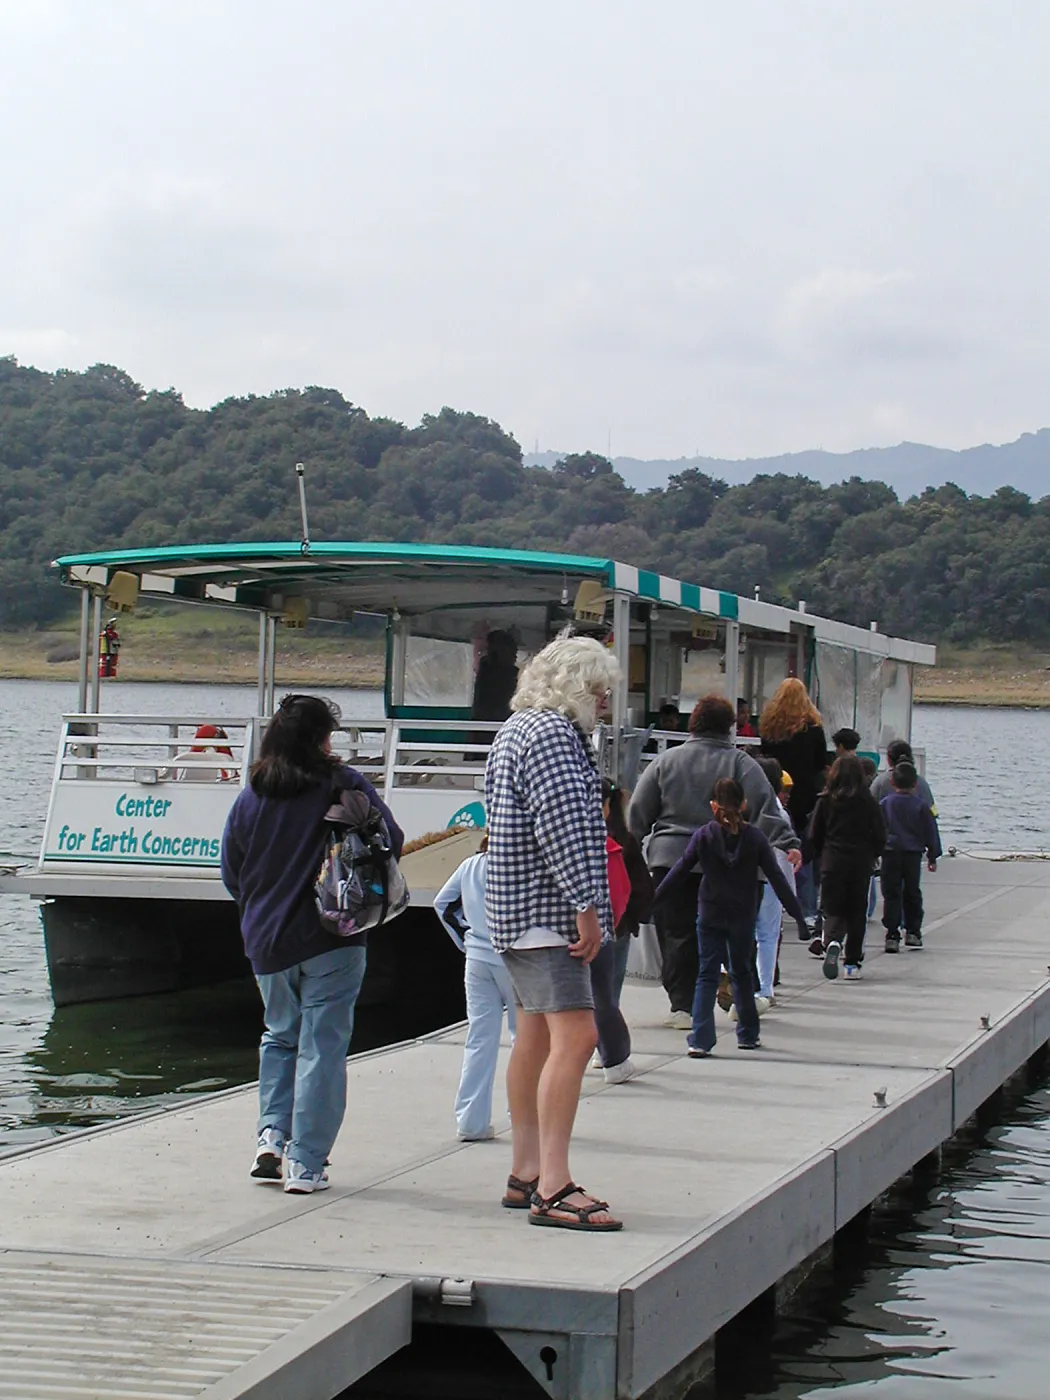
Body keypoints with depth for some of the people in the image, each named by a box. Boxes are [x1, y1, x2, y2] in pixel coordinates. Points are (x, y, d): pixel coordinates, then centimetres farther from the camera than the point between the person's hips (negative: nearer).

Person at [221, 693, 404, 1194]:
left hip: (267, 944, 4)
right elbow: (391, 841, -8)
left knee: (280, 1036, 22)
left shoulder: (249, 799, 3)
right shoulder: (345, 786, -8)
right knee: (321, 1046, 1)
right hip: (331, 942, -4)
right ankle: (305, 1163, 0)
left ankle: (272, 1134, 8)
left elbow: (231, 876, 9)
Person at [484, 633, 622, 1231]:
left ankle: (528, 1174, 20)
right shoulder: (550, 734, -14)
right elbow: (562, 828, -22)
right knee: (574, 1035, -17)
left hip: (521, 910, 12)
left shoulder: (521, 729, 20)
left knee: (536, 1036, 14)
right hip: (545, 910, -12)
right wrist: (586, 906, -22)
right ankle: (553, 1187, -22)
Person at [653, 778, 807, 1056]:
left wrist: (651, 900, 5)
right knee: (741, 973, 17)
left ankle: (700, 1039, -11)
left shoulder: (703, 836, -5)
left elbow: (679, 872, -3)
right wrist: (797, 913, 0)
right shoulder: (755, 838, -5)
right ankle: (748, 1035, 25)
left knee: (707, 975, 1)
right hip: (743, 917, 1)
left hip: (709, 915, -1)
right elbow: (776, 878, -4)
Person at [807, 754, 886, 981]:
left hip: (832, 862, 0)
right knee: (856, 912, 11)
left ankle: (832, 943, -26)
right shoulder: (867, 801, -4)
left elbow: (814, 836, -1)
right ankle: (852, 964, 11)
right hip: (860, 863, 0)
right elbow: (880, 835, -2)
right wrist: (871, 856, 15)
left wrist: (821, 856, 16)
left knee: (834, 910, 5)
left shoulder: (825, 801, -3)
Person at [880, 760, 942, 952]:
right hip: (913, 855, 1)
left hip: (890, 853, -1)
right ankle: (913, 932, 18)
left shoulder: (885, 804, -1)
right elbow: (931, 832, 3)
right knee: (912, 893, 15)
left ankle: (892, 936, -6)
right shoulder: (921, 805, -1)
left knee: (891, 894, 1)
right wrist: (933, 857, 12)